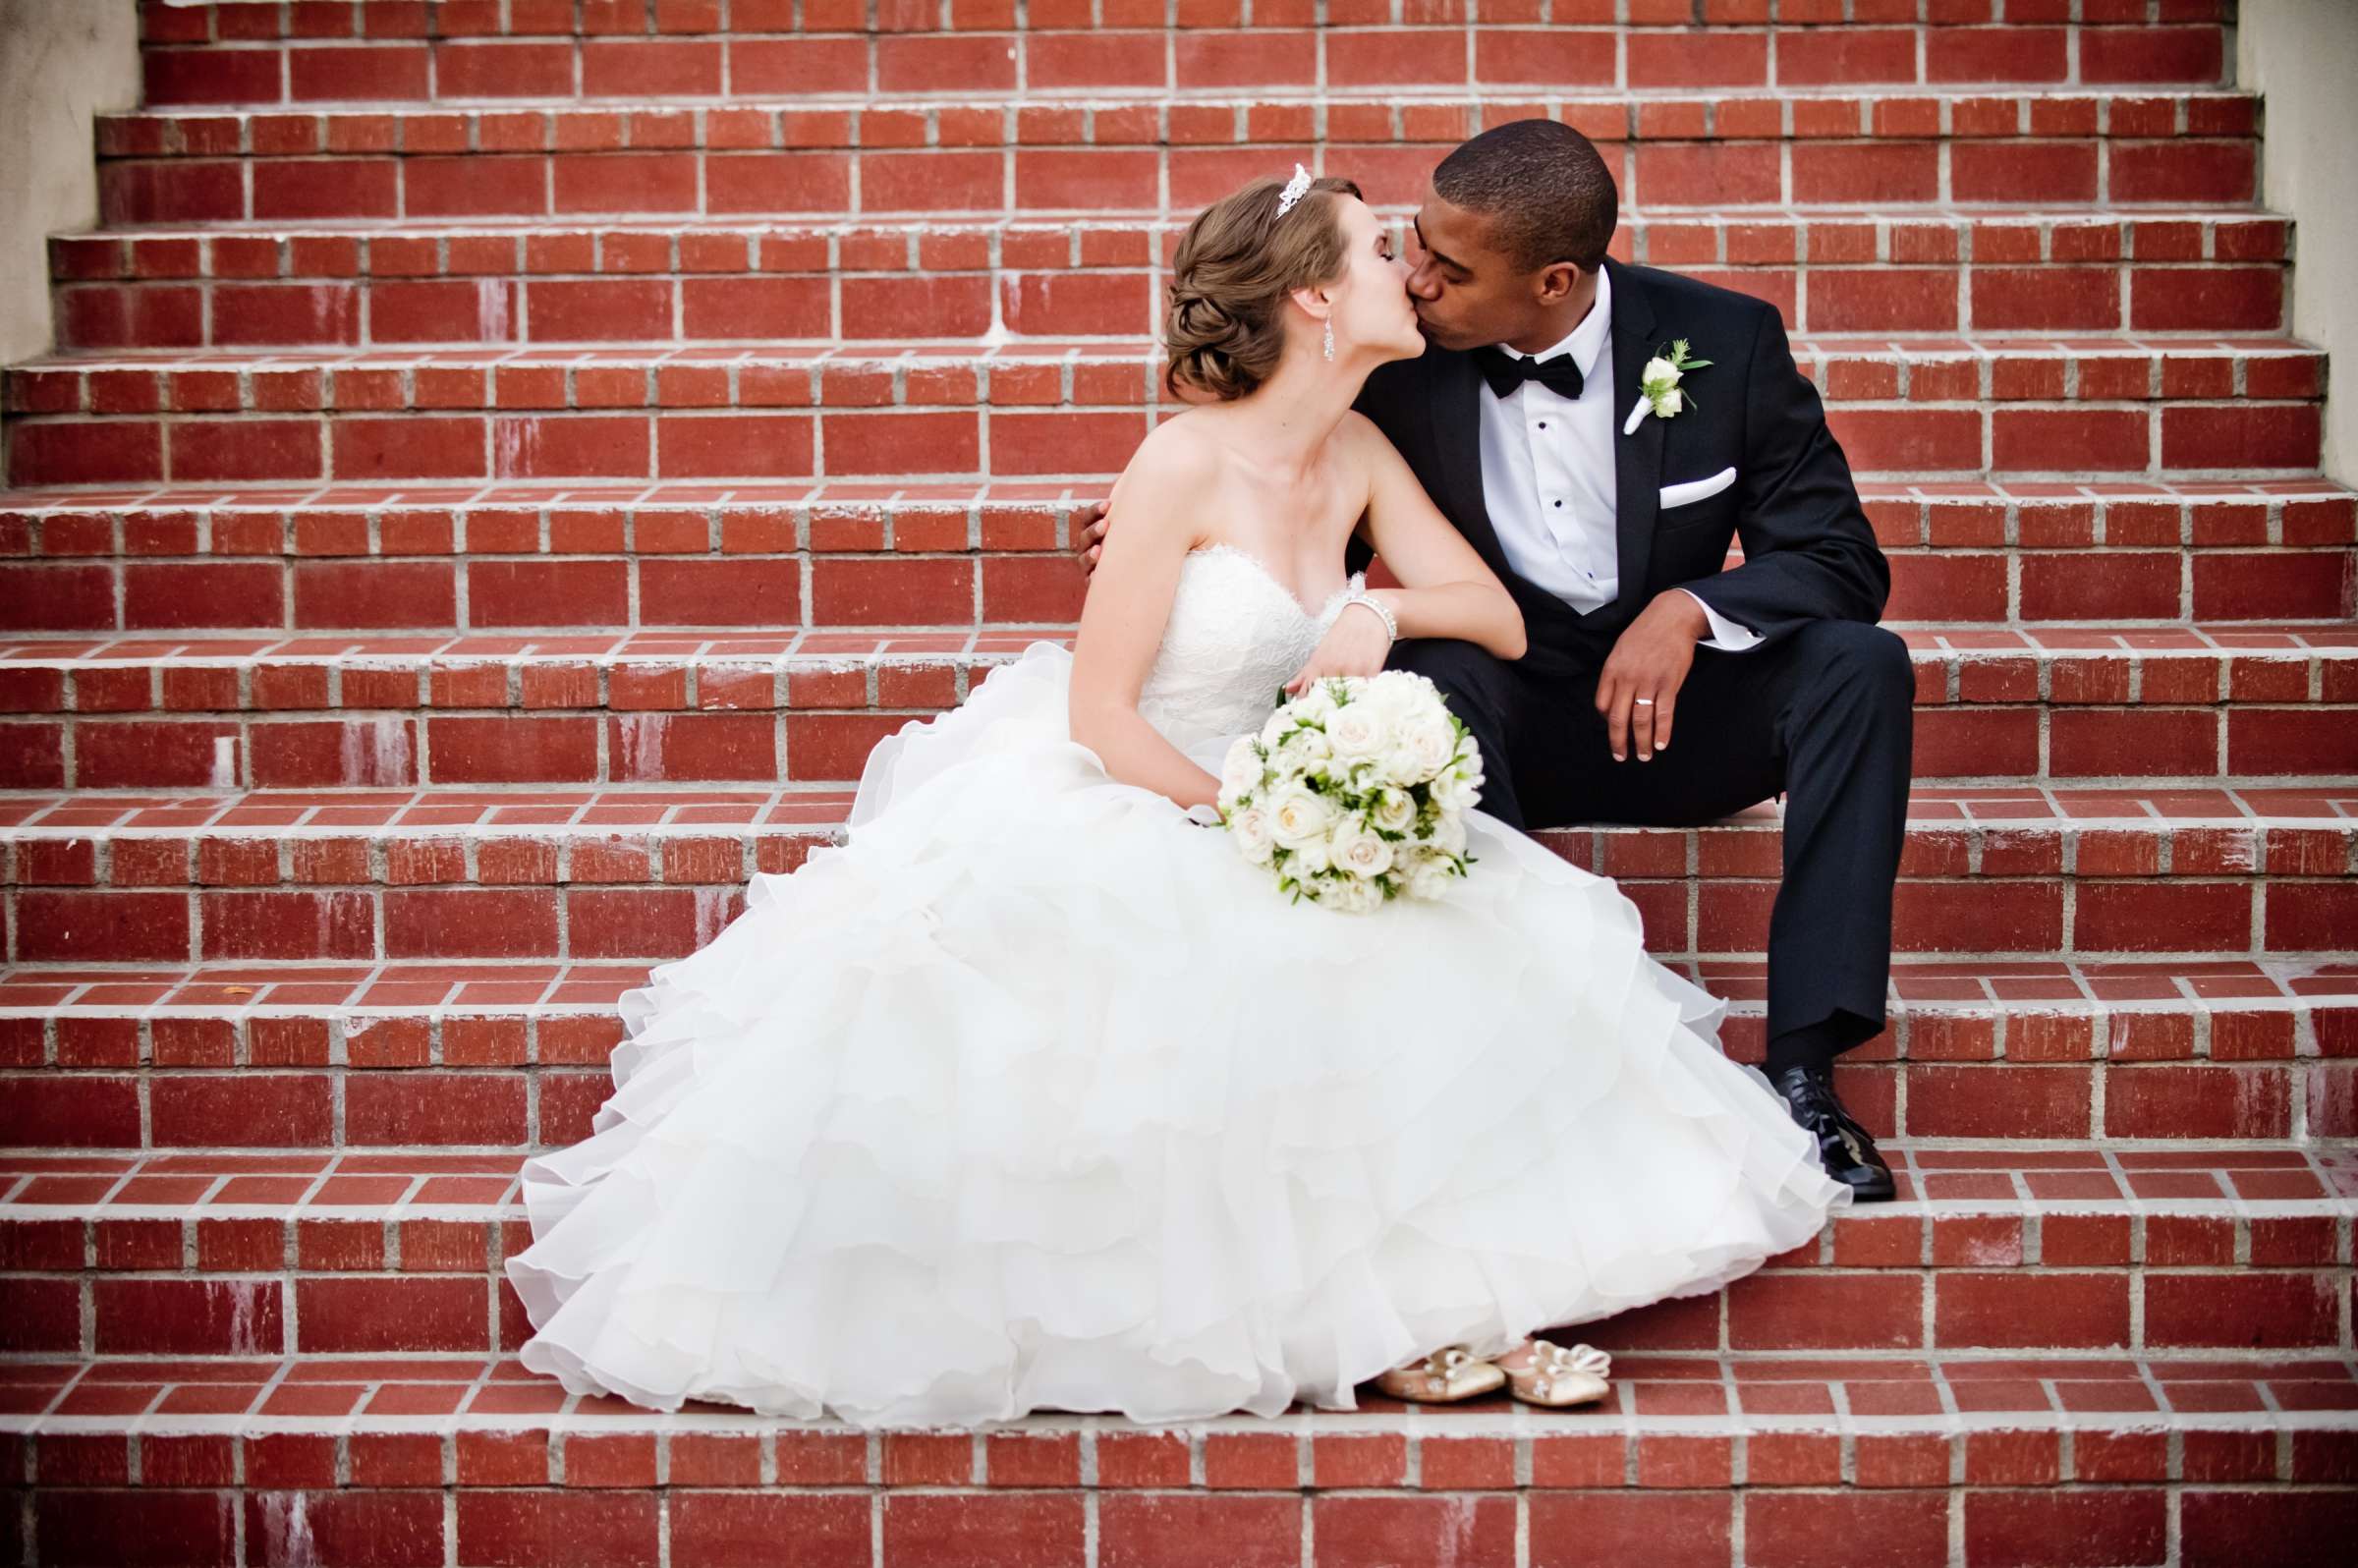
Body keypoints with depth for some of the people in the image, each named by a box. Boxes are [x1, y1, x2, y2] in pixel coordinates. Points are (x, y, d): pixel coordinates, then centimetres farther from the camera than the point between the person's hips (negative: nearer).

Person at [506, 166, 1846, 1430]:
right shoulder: (1189, 464, -17)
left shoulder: (1359, 454, 4)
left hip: (1253, 814, 7)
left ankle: (1397, 1308, -16)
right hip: (1096, 806, -6)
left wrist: (1381, 611, -14)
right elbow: (1100, 715, -16)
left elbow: (1500, 620, 5)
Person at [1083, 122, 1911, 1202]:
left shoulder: (1726, 341, -11)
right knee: (1435, 671, -34)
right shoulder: (1400, 364, -10)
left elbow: (1840, 562, -10)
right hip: (1494, 718, -1)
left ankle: (1801, 1069, -29)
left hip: (1664, 705, 1)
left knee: (1860, 664, -26)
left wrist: (1689, 609, -29)